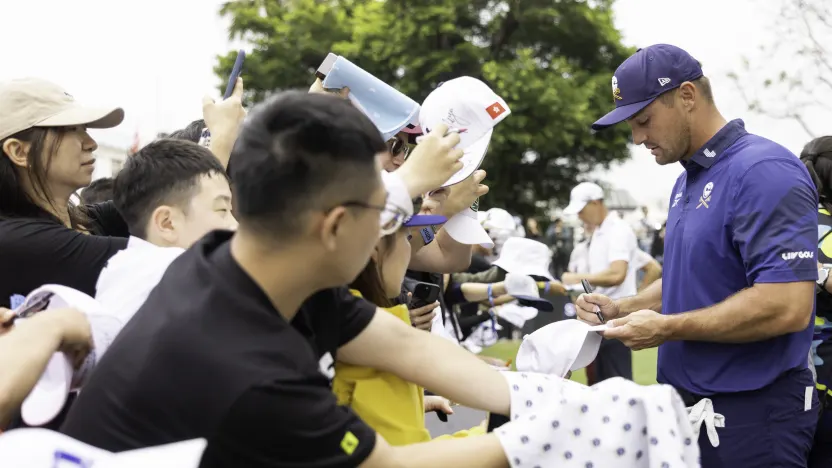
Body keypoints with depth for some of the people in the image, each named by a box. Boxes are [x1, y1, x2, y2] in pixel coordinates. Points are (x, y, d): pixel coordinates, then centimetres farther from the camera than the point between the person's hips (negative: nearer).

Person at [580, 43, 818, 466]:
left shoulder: (764, 172, -18)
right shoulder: (687, 181, 12)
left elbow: (788, 306, -26)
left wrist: (666, 329, -20)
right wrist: (621, 309, 5)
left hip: (750, 412, -9)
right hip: (686, 401, 9)